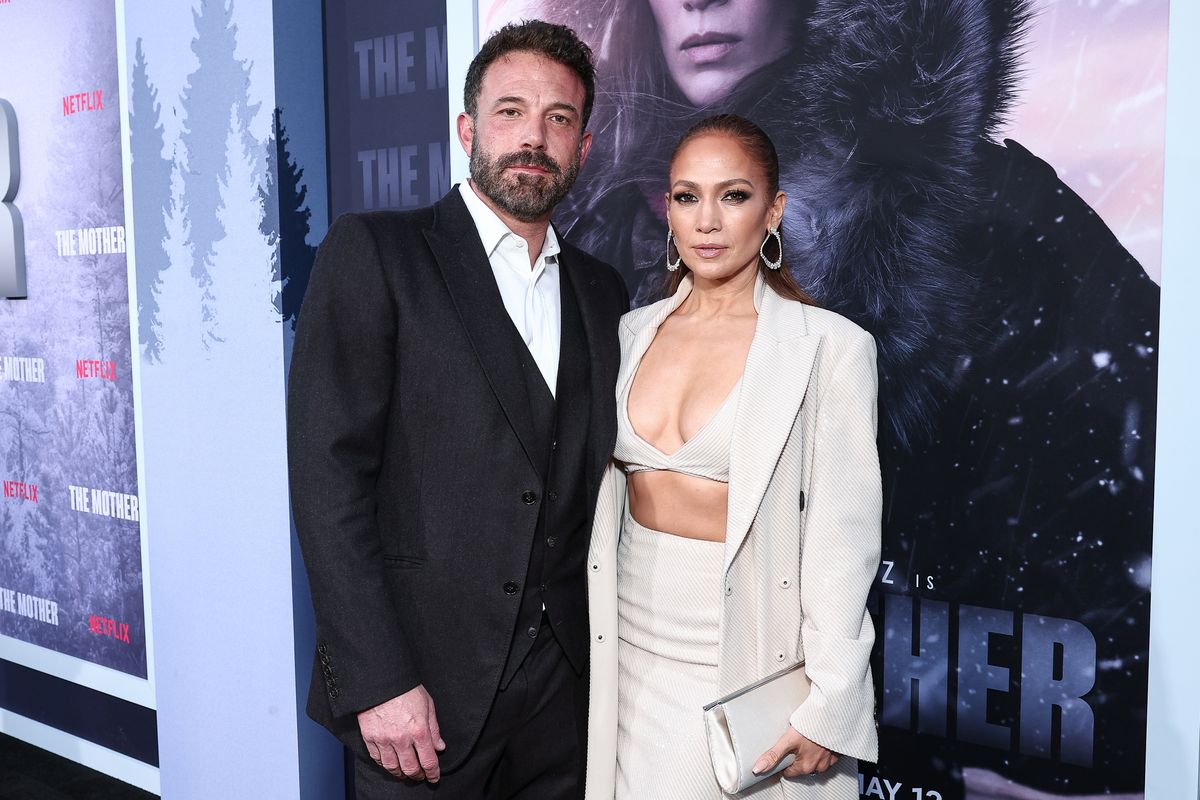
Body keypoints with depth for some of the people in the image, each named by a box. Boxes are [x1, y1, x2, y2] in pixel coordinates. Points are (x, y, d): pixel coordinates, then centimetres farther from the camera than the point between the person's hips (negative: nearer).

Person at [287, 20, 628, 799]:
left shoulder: (601, 291, 10)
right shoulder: (372, 252, -5)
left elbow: (592, 484, 11)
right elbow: (328, 472, -12)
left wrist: (606, 655, 3)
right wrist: (376, 681, -16)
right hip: (423, 686, -4)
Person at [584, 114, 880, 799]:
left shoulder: (829, 346, -10)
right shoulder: (633, 332, 4)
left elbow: (844, 536, -11)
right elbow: (605, 498, 10)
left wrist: (827, 708, -12)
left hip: (751, 660, -4)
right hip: (631, 653, 4)